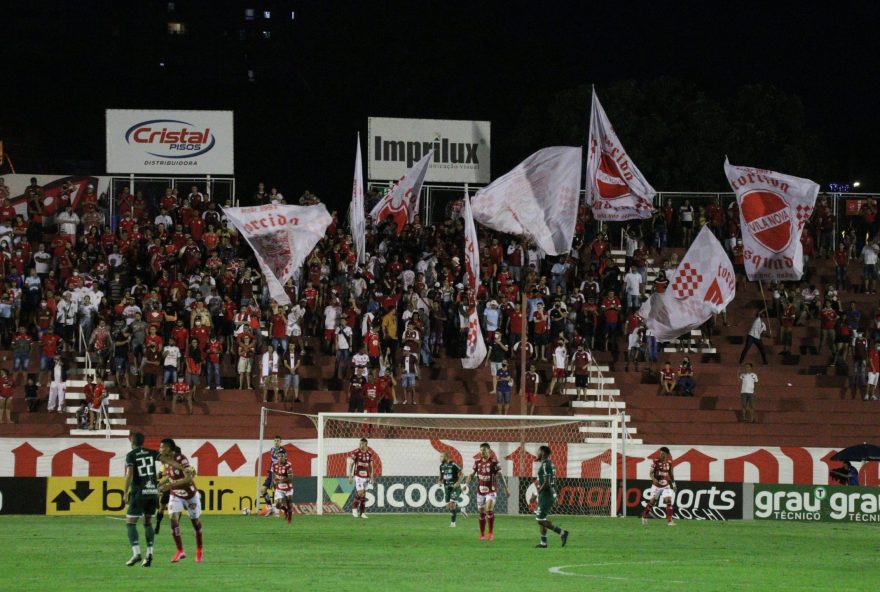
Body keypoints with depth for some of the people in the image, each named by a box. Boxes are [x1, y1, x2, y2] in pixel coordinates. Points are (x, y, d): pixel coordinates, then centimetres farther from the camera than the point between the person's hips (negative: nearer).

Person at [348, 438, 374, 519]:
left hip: (366, 476, 4)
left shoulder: (369, 454, 5)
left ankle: (362, 512, 10)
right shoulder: (356, 453, -6)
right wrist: (350, 476, -9)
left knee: (363, 494, 5)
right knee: (360, 492, -15)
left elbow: (370, 466, 13)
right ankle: (354, 508, 4)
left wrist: (371, 477, 11)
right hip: (358, 476, -4)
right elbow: (351, 464, -4)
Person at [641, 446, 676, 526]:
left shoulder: (669, 463, 2)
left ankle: (669, 520, -11)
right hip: (656, 485, -2)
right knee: (652, 501, 6)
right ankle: (644, 516, 29)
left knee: (669, 501, -12)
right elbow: (651, 472, -13)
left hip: (666, 486, 2)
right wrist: (653, 479, -33)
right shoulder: (656, 462, -9)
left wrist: (673, 483, 15)